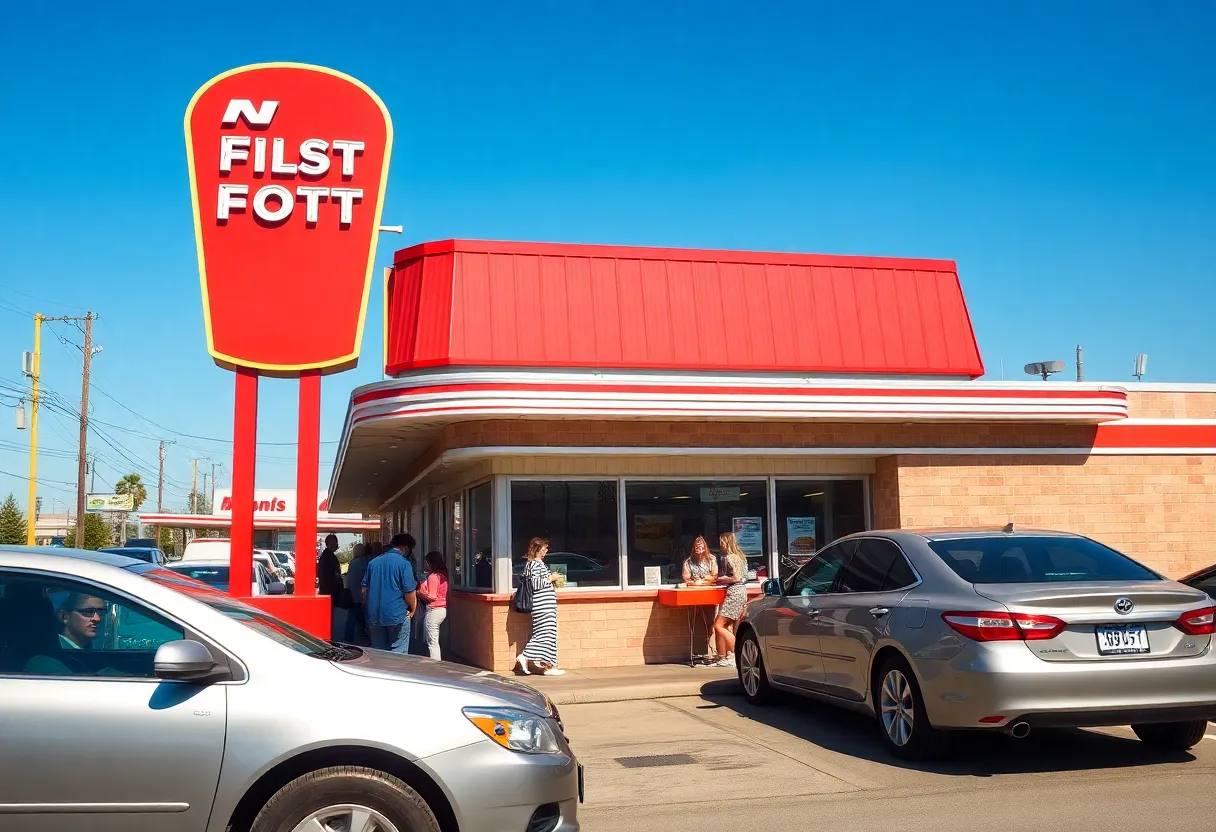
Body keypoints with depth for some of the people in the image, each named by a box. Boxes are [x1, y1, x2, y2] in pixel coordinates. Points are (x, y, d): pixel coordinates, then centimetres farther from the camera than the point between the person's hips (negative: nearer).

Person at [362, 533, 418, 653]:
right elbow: (409, 592, -13)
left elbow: (364, 589, 11)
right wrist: (412, 608, 3)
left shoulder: (373, 562, 8)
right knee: (398, 654, 3)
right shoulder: (404, 563, -10)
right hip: (396, 616, -5)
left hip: (374, 617, 5)